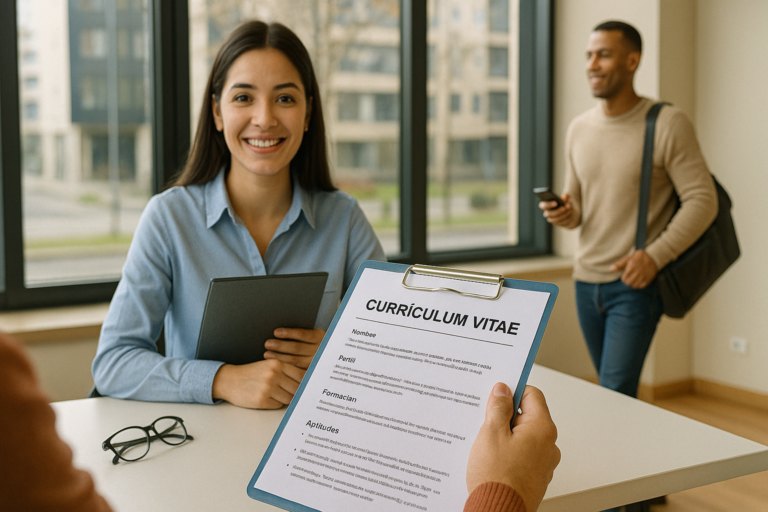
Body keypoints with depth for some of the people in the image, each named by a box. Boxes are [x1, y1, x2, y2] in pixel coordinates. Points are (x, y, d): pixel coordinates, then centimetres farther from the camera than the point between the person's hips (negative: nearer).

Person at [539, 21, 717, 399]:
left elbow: (702, 200, -12)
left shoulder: (667, 124, -9)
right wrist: (564, 214, -7)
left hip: (636, 285, -6)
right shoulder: (578, 129, 8)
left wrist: (656, 255, -22)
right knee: (611, 392, 16)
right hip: (586, 281, 6)